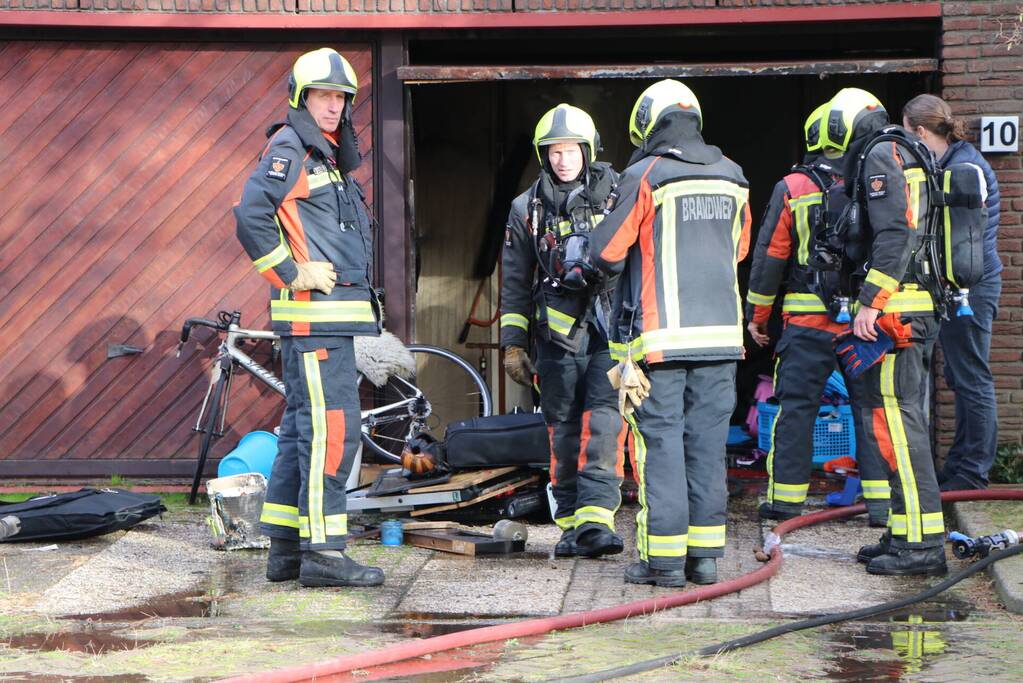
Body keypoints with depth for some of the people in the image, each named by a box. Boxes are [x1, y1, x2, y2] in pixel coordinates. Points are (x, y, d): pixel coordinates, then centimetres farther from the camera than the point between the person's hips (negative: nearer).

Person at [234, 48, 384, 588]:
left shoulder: (328, 156, 21)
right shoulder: (290, 149, -8)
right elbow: (250, 215, -22)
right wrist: (293, 273, -18)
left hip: (331, 313, 10)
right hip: (313, 312, -10)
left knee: (303, 427, 11)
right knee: (331, 426, -12)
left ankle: (285, 549, 16)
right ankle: (322, 551, -11)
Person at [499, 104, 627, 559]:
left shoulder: (617, 197, 6)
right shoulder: (527, 209, 11)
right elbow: (515, 285, 15)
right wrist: (513, 344, 10)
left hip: (609, 335, -2)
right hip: (557, 337, 2)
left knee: (604, 425, -14)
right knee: (563, 432, 5)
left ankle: (596, 518, -19)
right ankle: (570, 522, 13)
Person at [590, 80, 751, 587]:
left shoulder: (645, 176, -6)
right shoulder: (732, 178, 10)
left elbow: (607, 252, -5)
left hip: (661, 333, -5)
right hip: (720, 330, 5)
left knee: (661, 440, 0)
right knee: (707, 440, 8)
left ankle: (664, 557, 0)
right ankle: (705, 553, 10)